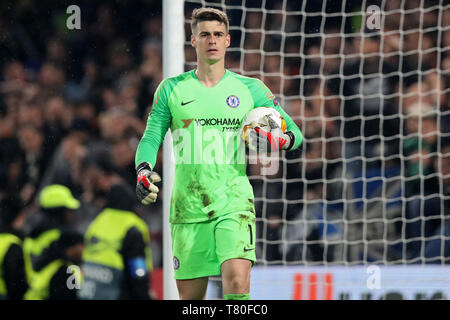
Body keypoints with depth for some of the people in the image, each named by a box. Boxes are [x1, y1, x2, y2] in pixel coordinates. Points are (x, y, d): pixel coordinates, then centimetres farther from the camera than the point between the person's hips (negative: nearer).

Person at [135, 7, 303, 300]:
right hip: (187, 207, 1)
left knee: (237, 281, -22)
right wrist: (144, 171, -10)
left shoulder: (250, 89, 8)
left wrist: (281, 140, -12)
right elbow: (151, 137, 10)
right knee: (190, 297, 3)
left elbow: (295, 133, 11)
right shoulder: (172, 89, 9)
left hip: (234, 203, -1)